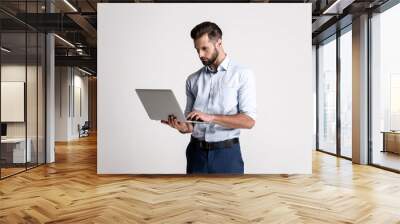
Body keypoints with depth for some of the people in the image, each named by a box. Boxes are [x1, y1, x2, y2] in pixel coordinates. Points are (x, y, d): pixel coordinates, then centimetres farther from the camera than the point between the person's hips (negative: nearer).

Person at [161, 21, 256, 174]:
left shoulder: (242, 74, -3)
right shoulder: (192, 79, 8)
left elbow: (249, 120, -10)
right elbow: (191, 123, 11)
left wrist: (211, 117, -20)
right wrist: (182, 127, -13)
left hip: (226, 154, -3)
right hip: (196, 153, 3)